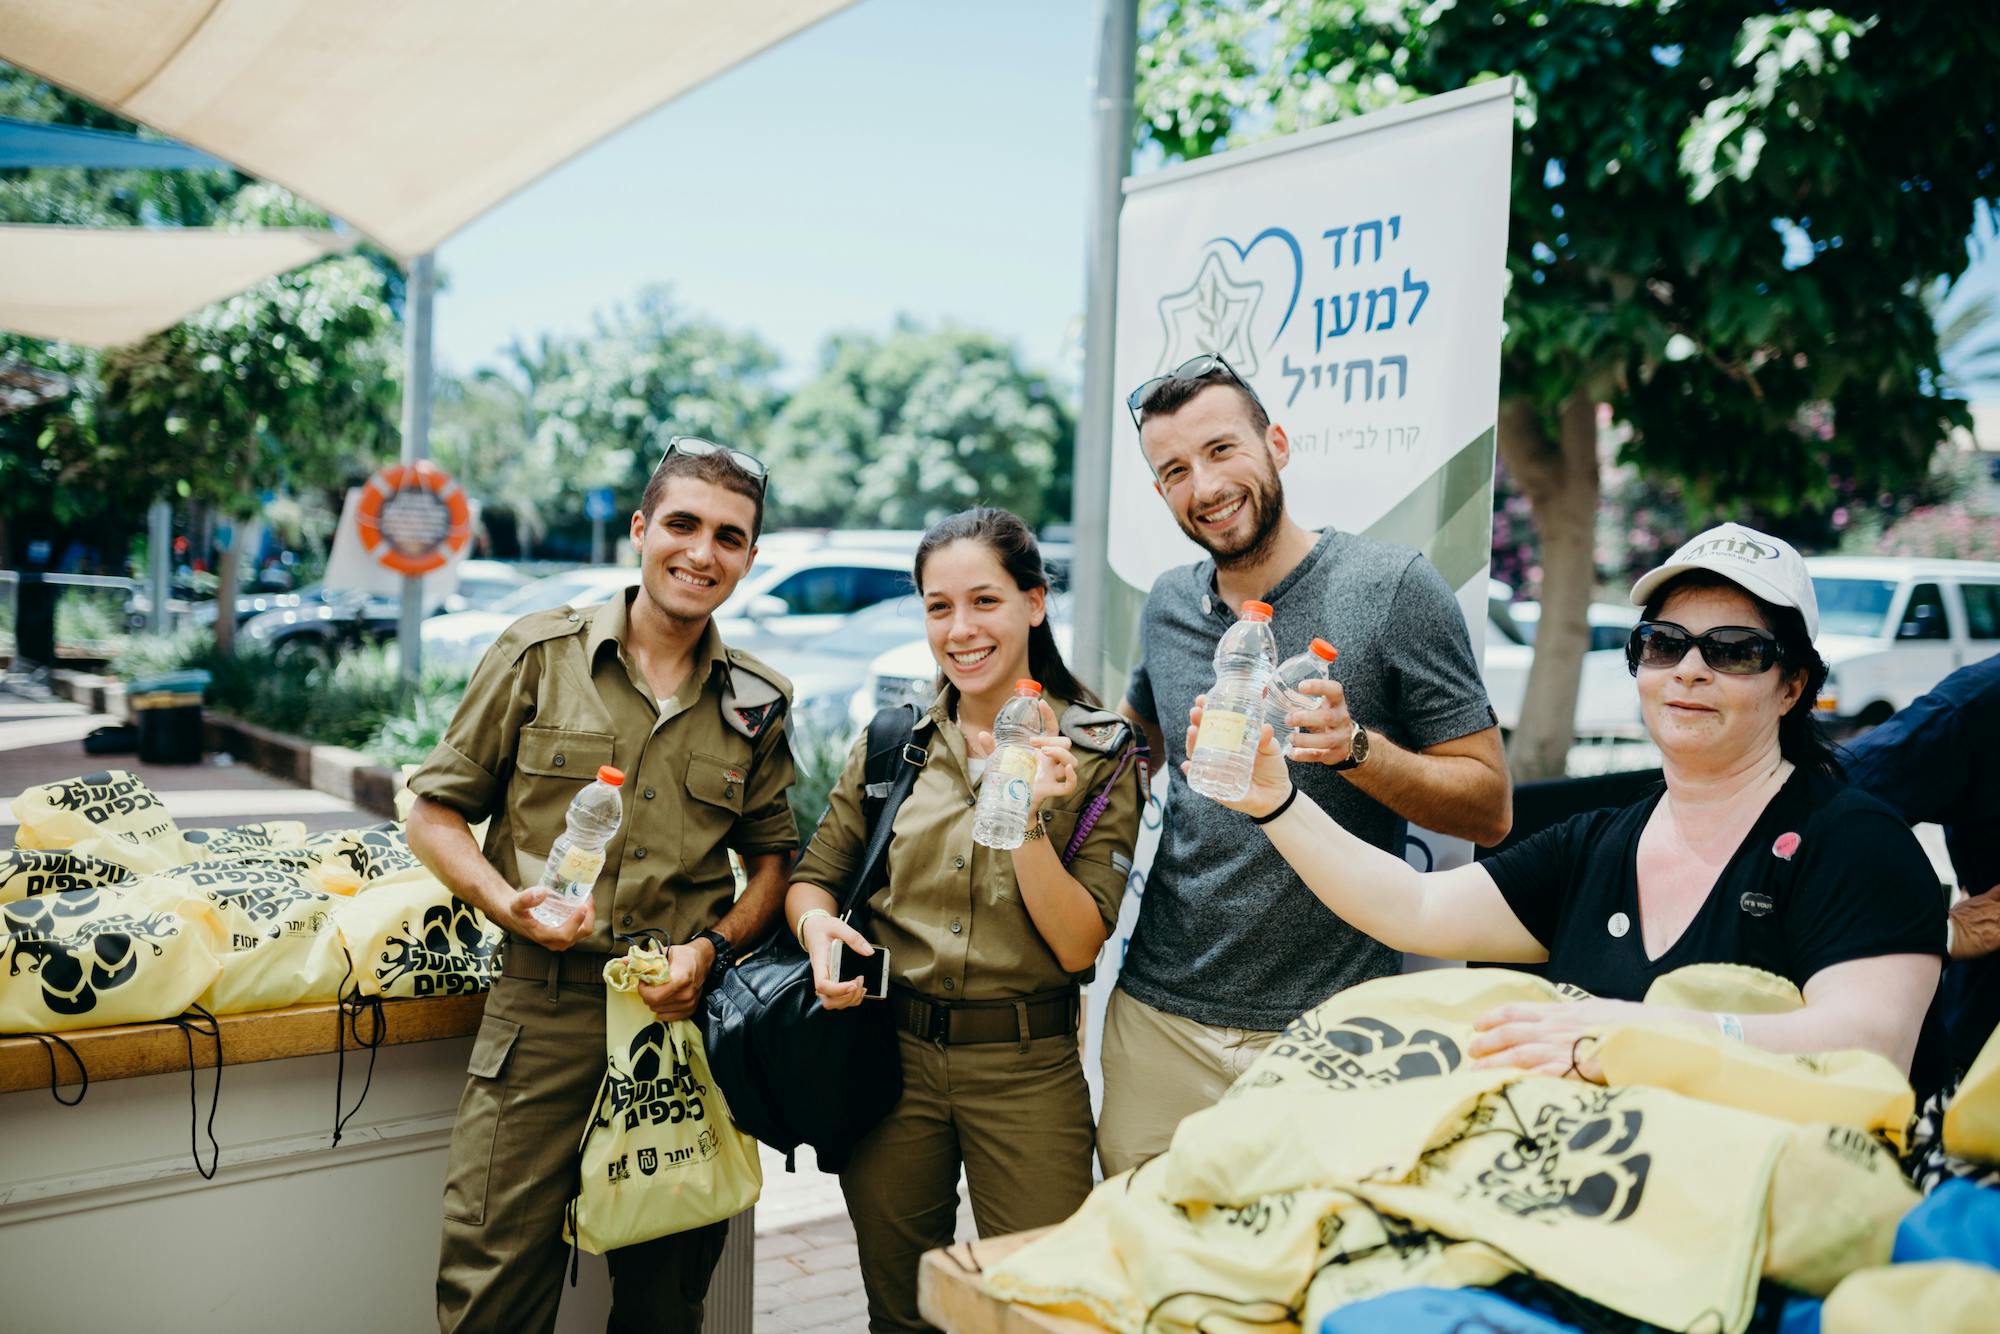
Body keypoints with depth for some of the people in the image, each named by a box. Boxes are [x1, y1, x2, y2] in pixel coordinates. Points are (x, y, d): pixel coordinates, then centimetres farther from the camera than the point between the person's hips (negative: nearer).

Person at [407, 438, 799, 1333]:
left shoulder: (757, 704, 6)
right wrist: (509, 904, -14)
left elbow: (773, 856, 13)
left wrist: (712, 948, -5)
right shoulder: (538, 655, -1)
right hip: (542, 1014, -2)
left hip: (681, 1019, 3)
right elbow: (436, 813, 3)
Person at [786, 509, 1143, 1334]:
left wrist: (1029, 818, -22)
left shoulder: (1100, 754, -4)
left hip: (1029, 1070, -2)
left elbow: (1078, 947, -9)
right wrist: (817, 926, -14)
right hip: (891, 1054, 2)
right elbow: (812, 878, 8)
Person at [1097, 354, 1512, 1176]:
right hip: (1159, 1016, 4)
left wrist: (1356, 746, -22)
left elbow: (1490, 808, -7)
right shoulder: (1169, 606, 7)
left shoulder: (1391, 587, -7)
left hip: (1329, 1034, -4)